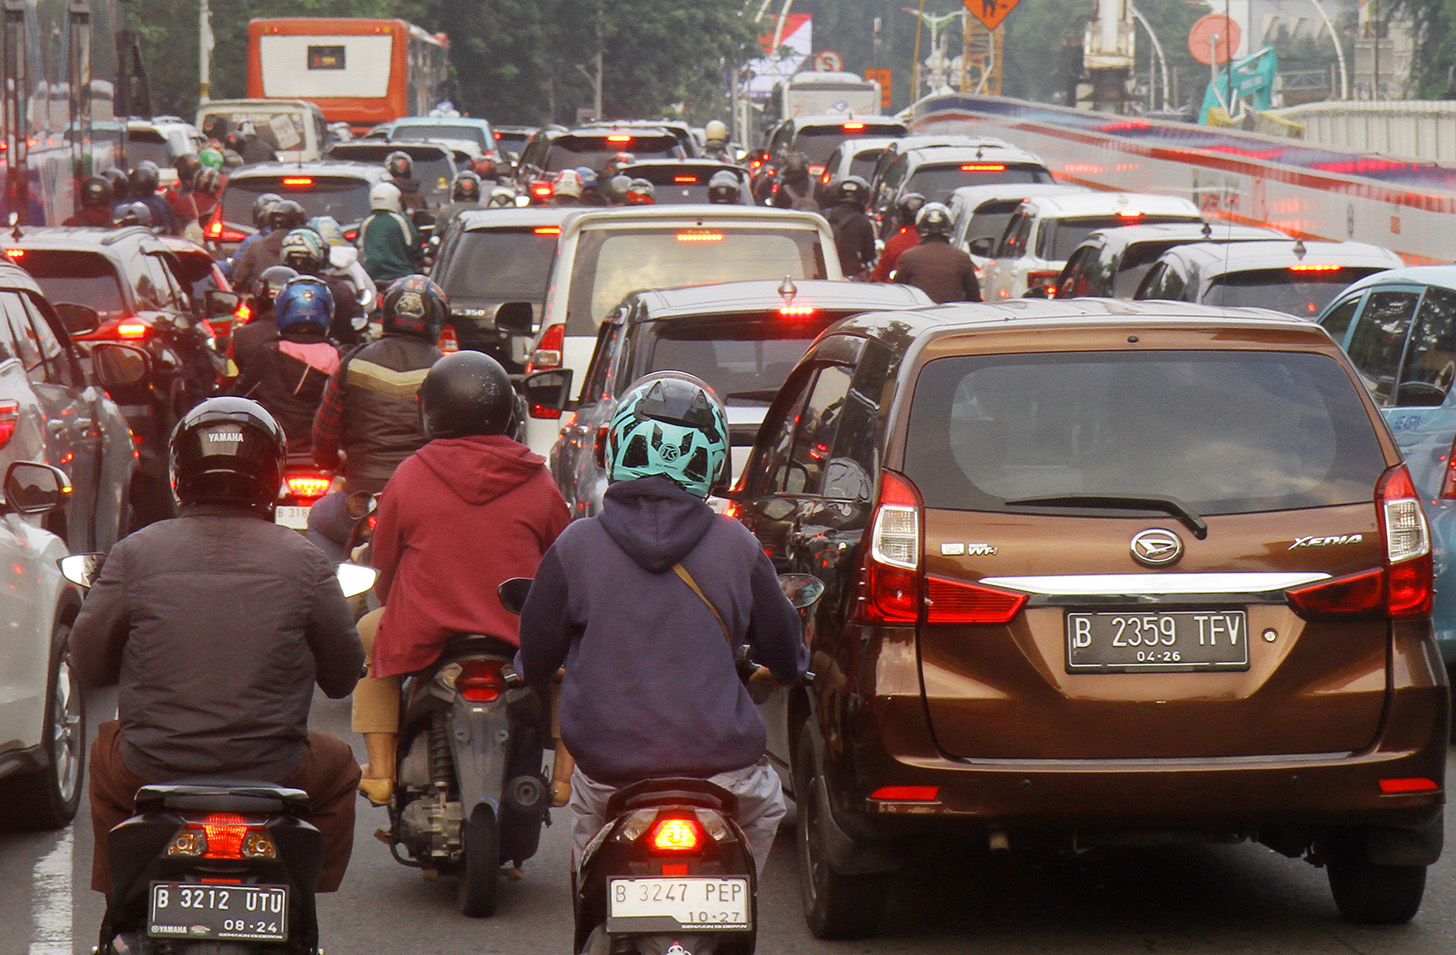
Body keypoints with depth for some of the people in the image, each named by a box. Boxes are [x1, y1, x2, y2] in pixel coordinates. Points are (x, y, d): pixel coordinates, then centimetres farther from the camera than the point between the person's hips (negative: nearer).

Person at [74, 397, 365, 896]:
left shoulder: (136, 553, -5)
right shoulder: (301, 560, -5)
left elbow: (89, 664, 2)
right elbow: (342, 675, 3)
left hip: (151, 772, 1)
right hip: (272, 772, -1)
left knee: (107, 749, 36)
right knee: (337, 765, 32)